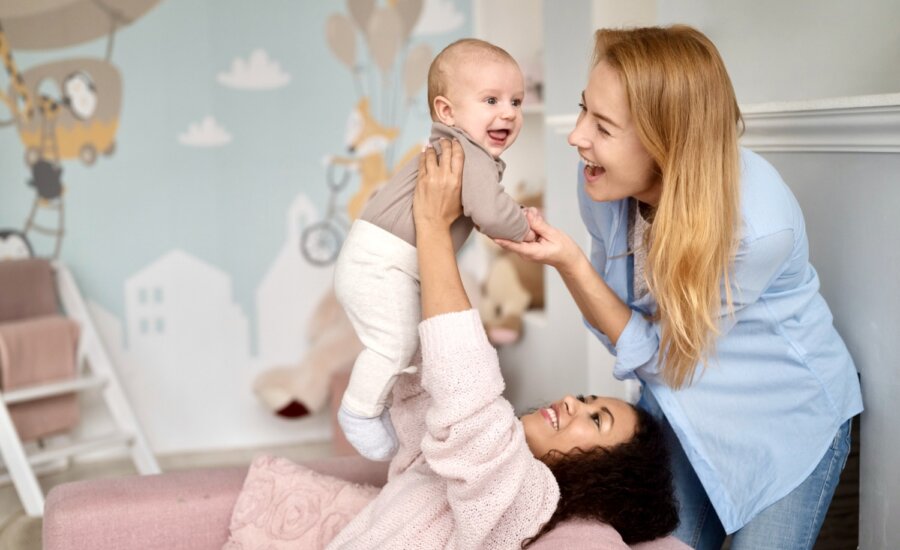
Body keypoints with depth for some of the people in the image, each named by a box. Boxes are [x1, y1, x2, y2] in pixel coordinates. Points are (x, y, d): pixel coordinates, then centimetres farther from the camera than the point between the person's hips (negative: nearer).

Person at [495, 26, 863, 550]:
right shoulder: (604, 182, -18)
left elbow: (654, 349, -23)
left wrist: (570, 264, -33)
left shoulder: (759, 225, -35)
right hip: (686, 404, 5)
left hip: (791, 412, -4)